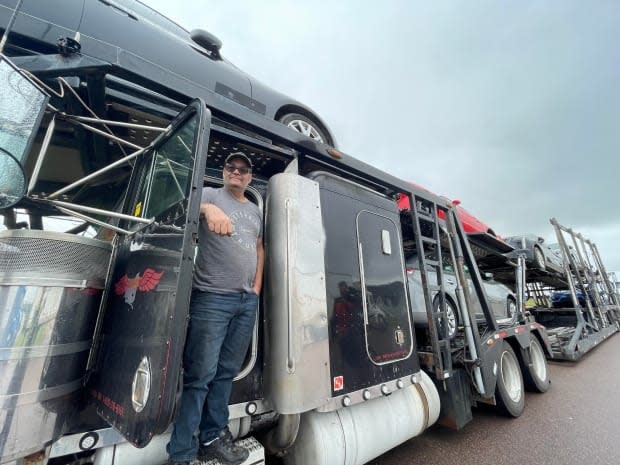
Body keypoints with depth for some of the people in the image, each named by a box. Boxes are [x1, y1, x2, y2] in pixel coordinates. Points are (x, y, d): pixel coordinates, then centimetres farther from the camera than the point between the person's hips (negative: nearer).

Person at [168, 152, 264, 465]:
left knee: (227, 372, 14)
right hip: (213, 298, -5)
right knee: (200, 375, -1)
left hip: (247, 300, 6)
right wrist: (208, 208, -39)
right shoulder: (211, 194, 3)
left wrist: (257, 286, 13)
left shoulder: (255, 211, 19)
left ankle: (213, 437, 29)